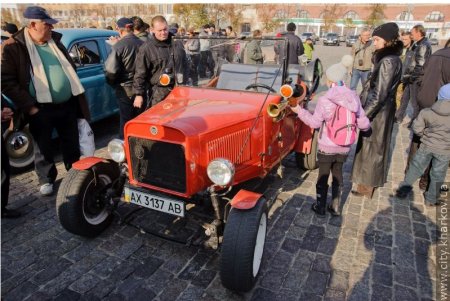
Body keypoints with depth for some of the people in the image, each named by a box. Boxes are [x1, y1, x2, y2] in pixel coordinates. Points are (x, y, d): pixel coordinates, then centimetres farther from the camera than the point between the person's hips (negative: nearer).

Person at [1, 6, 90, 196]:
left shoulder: (54, 42, 8)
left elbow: (70, 69, 17)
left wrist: (77, 97, 10)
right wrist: (29, 107, -16)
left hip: (67, 105, 4)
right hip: (41, 109, -4)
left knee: (72, 144, 15)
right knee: (44, 148, 11)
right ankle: (46, 179, 30)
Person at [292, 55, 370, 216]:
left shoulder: (324, 100, -17)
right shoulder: (354, 97, -5)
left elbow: (315, 123, -12)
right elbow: (363, 123, -2)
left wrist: (300, 111, -2)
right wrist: (367, 126, 21)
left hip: (326, 147, -4)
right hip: (344, 147, 4)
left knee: (323, 176, 11)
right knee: (338, 174, 20)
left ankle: (320, 207, 25)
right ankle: (335, 207, 30)